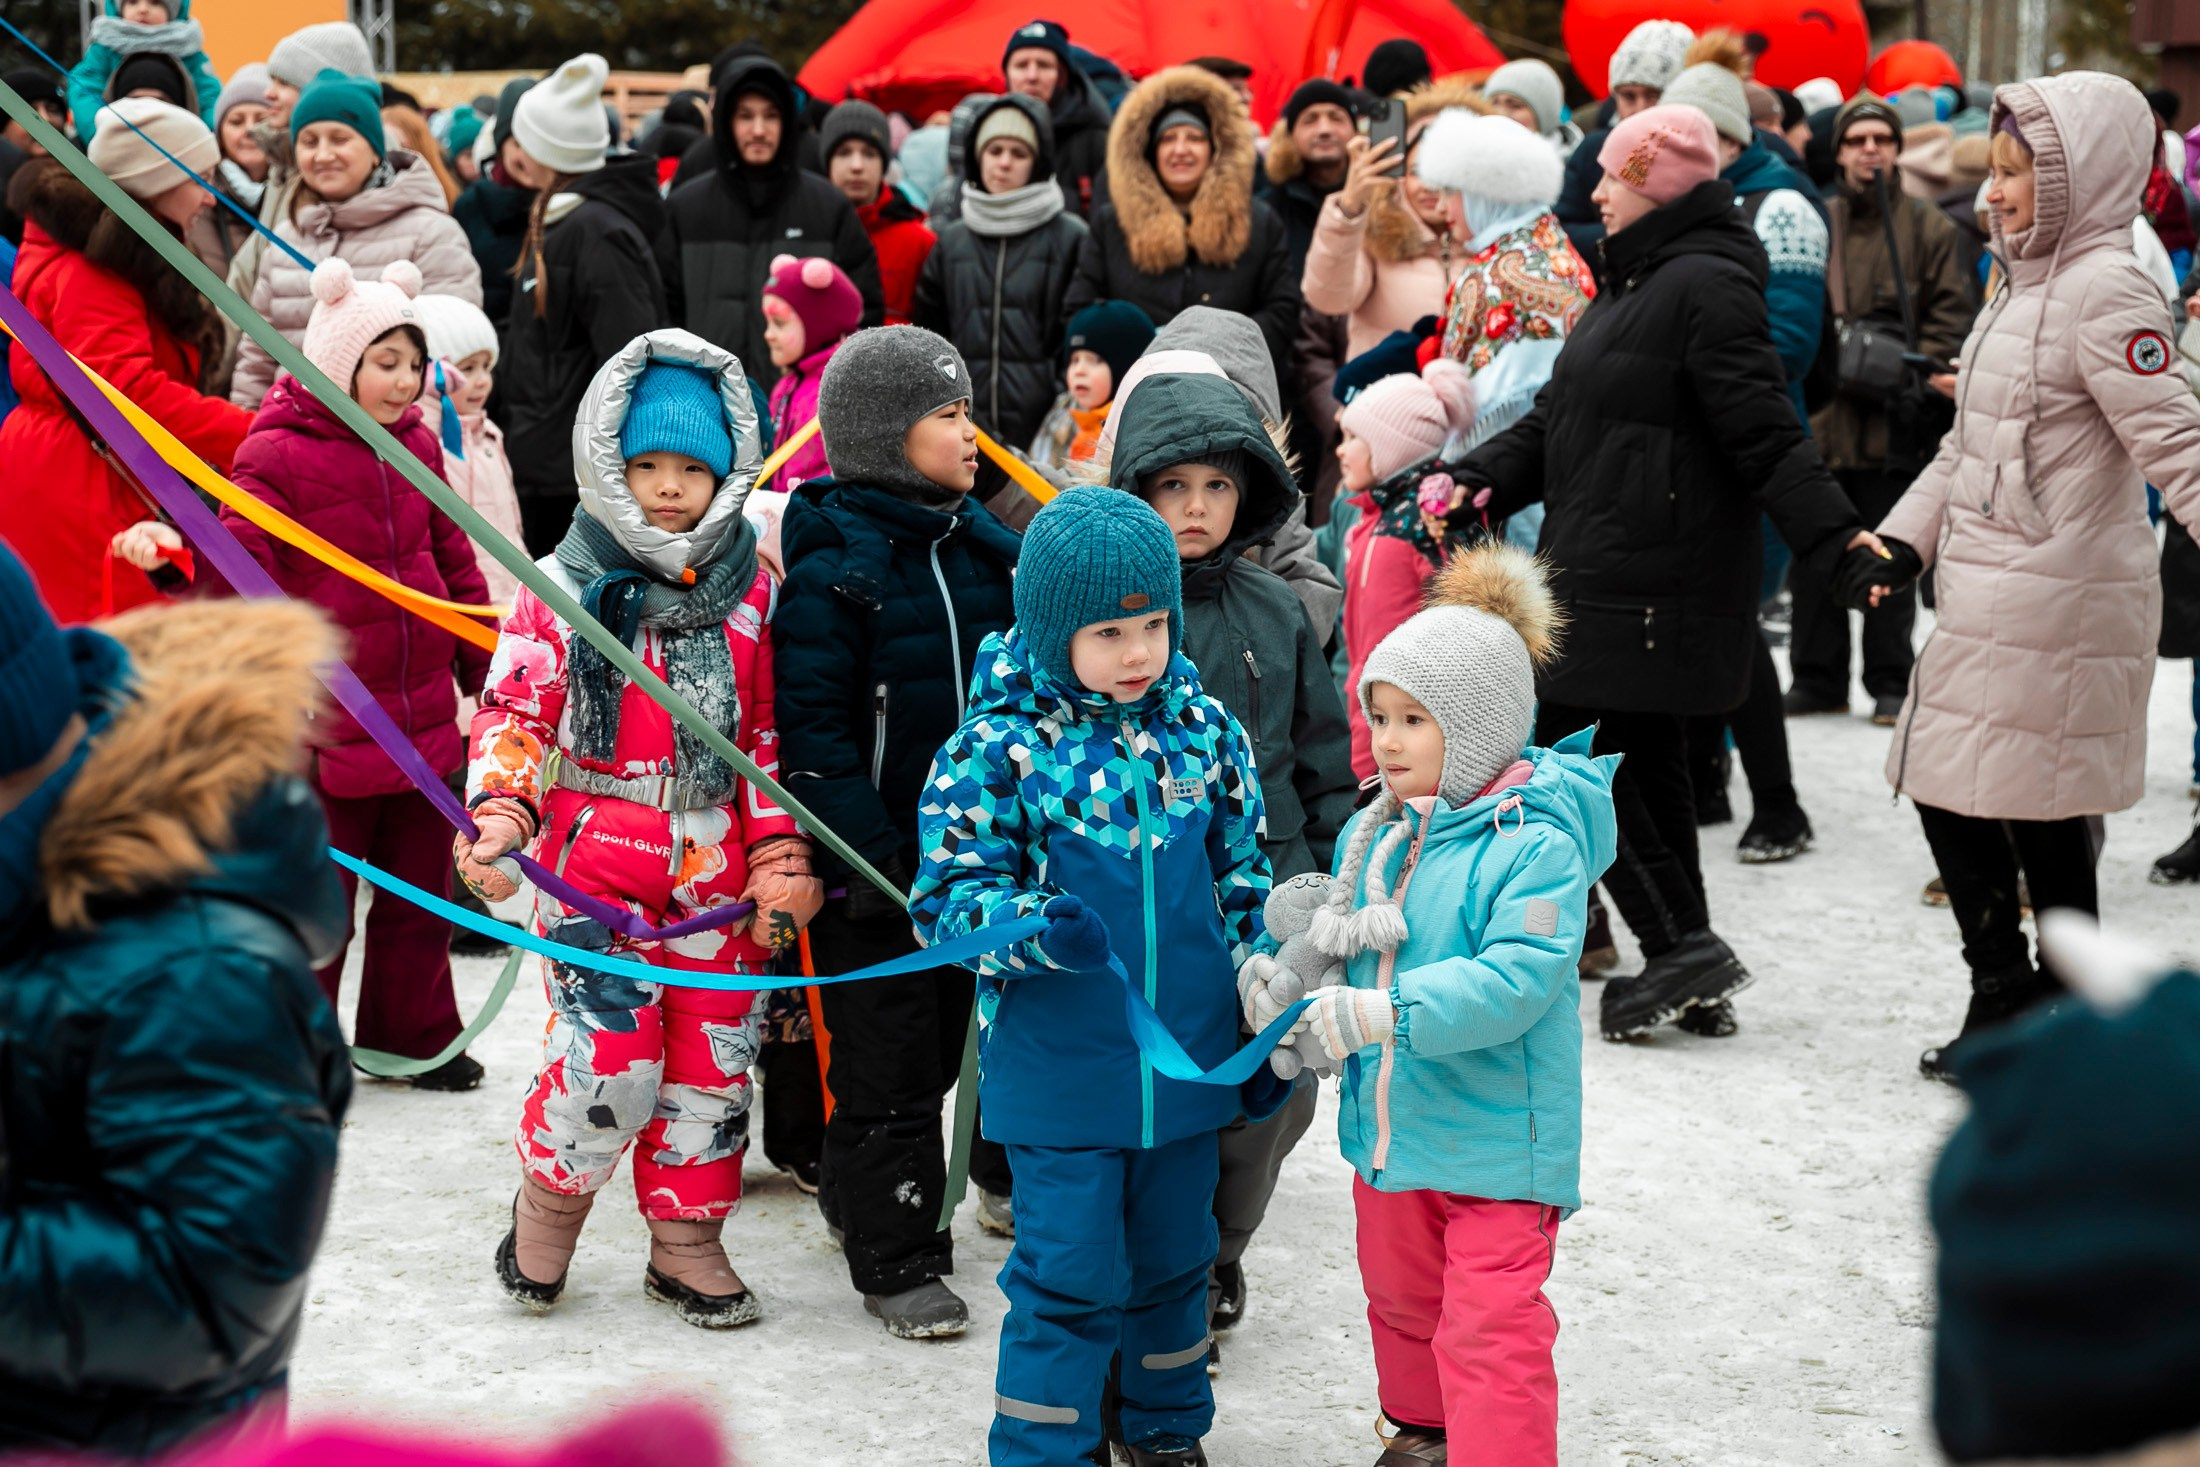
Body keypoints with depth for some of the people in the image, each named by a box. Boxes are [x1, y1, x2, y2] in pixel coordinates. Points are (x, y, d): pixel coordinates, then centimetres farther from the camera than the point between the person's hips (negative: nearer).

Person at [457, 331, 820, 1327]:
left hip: (717, 866, 3)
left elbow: (771, 735, 10)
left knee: (714, 1058, 7)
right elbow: (514, 712, -4)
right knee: (608, 1062, -12)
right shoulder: (564, 588, -2)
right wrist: (499, 816, -21)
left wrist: (781, 859, 4)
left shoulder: (752, 594, 6)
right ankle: (549, 1204, 15)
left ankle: (686, 1243, 24)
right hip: (596, 858, -3)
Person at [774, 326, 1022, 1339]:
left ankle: (859, 1196, 35)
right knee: (886, 1059, 1)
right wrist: (867, 853, -22)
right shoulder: (832, 567, -15)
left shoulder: (980, 548, 9)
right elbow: (810, 724, -18)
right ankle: (896, 1260, 10)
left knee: (938, 1043, 17)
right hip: (876, 866, -7)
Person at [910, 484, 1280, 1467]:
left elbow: (1244, 889, 9)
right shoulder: (998, 748, -13)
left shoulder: (1205, 730, 0)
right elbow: (949, 898, -12)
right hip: (1059, 1079, -4)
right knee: (1070, 1278, 0)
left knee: (1173, 1261, 19)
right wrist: (1037, 927, -31)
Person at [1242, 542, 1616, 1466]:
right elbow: (1337, 941, 14)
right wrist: (1284, 978, -9)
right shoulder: (1374, 833, 4)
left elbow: (1518, 978, -30)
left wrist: (1388, 1011, -36)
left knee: (1490, 1329, -7)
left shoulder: (1535, 843, -20)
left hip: (1495, 1137, -8)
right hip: (1389, 1125, 8)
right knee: (1401, 1299, 25)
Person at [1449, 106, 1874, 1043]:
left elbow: (1762, 432, -20)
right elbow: (1560, 418, 20)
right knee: (1643, 755, 13)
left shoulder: (1706, 287, -14)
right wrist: (1482, 478, 7)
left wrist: (1832, 532, -28)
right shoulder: (1635, 282, 18)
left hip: (1648, 576, -10)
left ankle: (1681, 948, -6)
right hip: (1603, 566, 10)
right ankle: (1685, 964, 19)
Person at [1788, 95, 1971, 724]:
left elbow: (1950, 317, 1)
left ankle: (1891, 682, 11)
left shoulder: (1927, 227, 4)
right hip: (1818, 414, 3)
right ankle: (1817, 678, 17)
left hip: (1894, 421, -2)